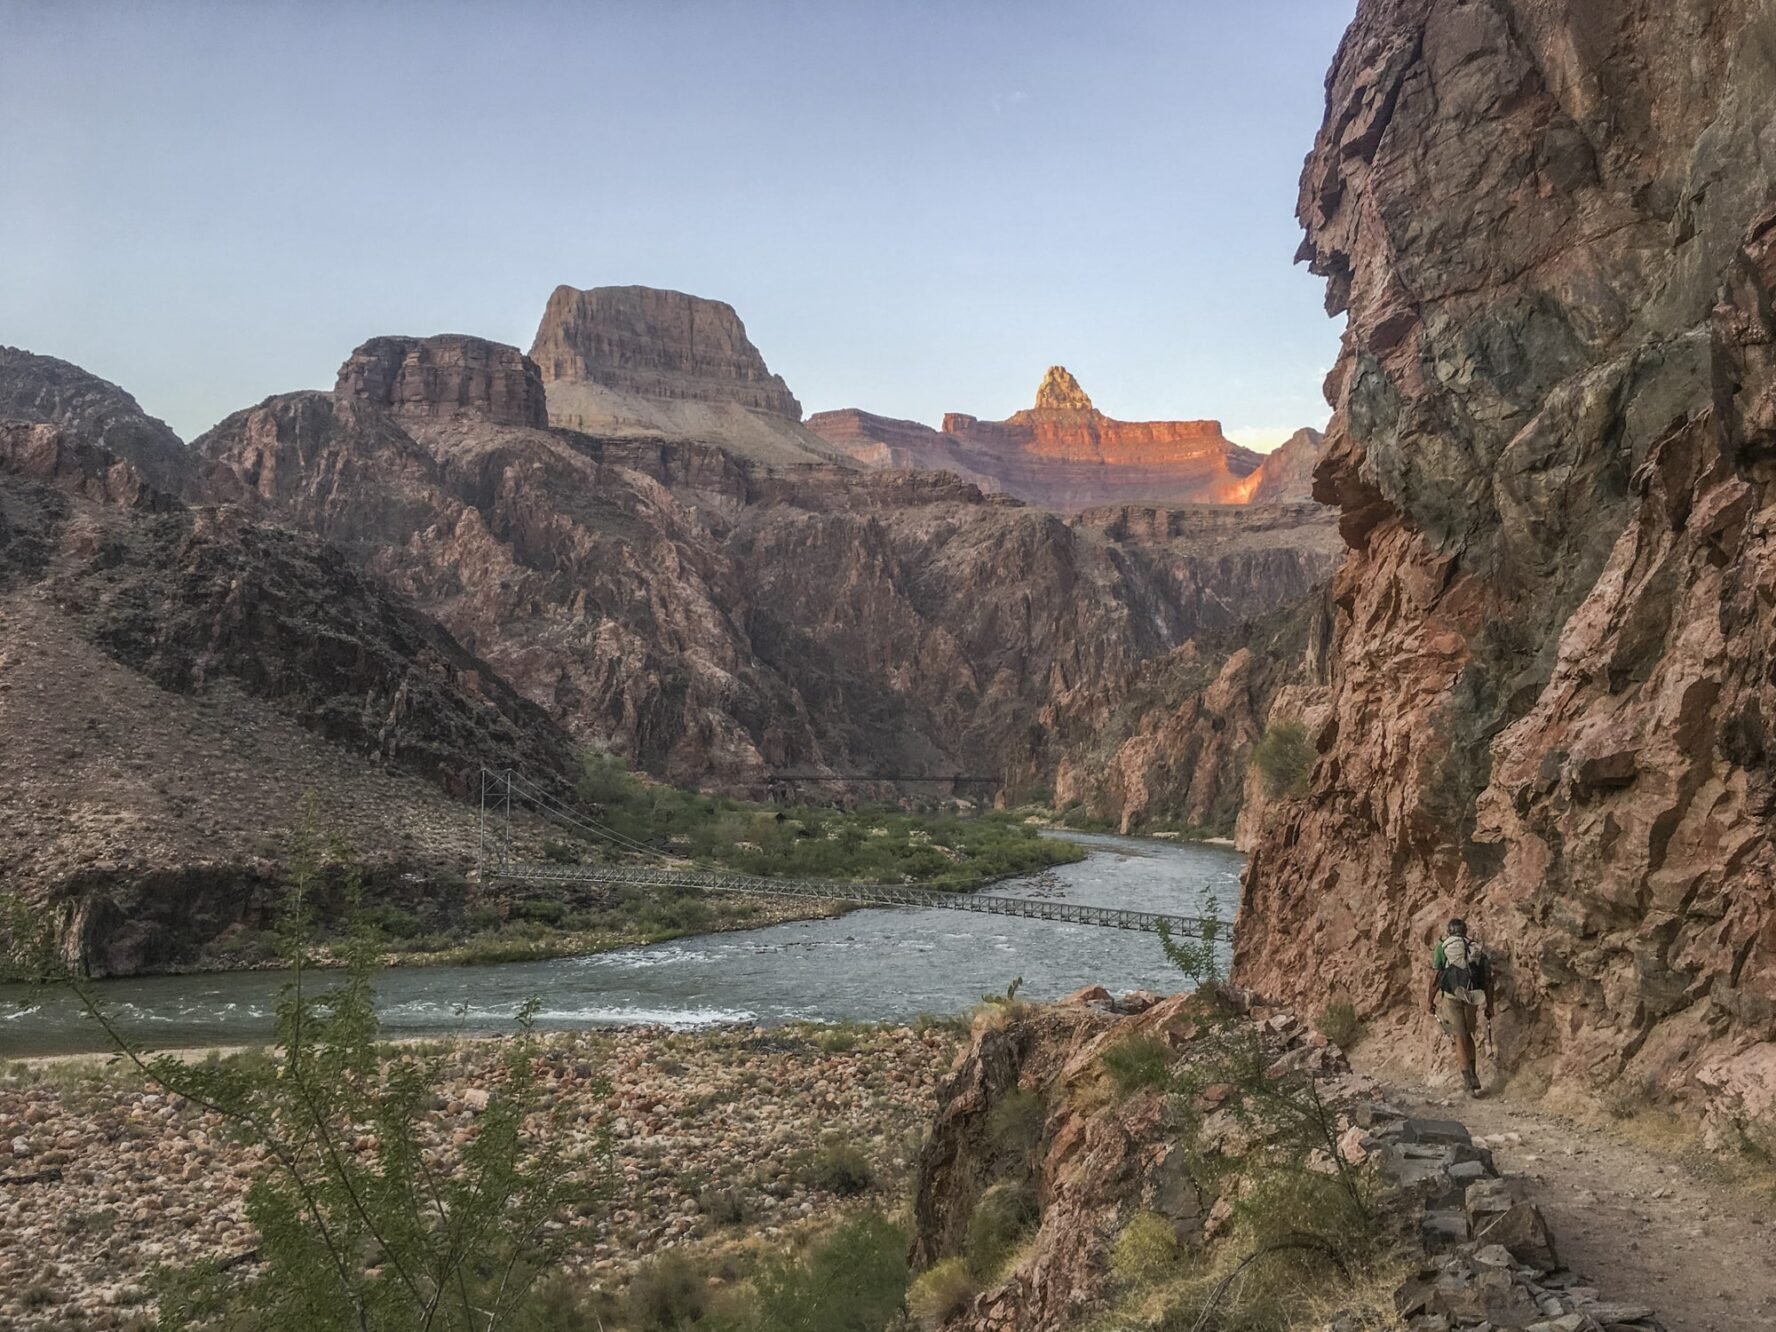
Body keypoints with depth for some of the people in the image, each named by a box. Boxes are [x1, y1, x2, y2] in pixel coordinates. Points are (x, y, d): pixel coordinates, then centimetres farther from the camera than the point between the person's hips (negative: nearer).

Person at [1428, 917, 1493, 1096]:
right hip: (1471, 998, 3)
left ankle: (1471, 1081, -1)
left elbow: (1435, 978, -2)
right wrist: (1489, 1006, 14)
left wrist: (1431, 1002, 7)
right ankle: (1473, 1075, 14)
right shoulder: (1478, 948, 12)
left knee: (1460, 1038, 5)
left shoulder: (1442, 947, 3)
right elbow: (1488, 980, 9)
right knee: (1467, 1034, 22)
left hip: (1450, 996, -3)